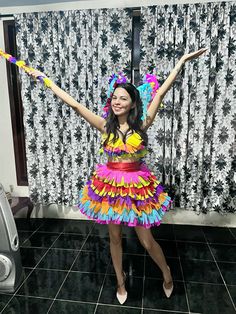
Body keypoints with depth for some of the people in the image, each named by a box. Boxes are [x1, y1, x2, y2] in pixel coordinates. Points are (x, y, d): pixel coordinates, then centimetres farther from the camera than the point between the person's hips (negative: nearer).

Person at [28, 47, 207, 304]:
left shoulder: (142, 124, -7)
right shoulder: (105, 125, -5)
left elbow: (160, 93, -9)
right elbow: (73, 103, -5)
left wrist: (182, 61, -5)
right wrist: (42, 77, -3)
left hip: (137, 186, -2)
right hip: (110, 185, 2)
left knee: (147, 241, 10)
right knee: (114, 237, 17)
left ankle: (166, 273, 43)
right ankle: (121, 282, 43)